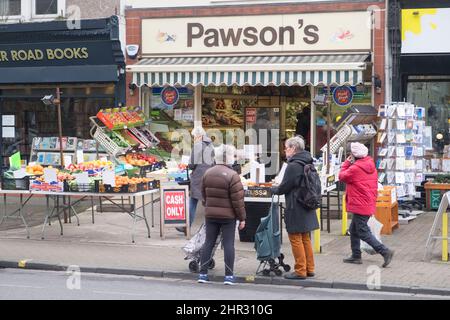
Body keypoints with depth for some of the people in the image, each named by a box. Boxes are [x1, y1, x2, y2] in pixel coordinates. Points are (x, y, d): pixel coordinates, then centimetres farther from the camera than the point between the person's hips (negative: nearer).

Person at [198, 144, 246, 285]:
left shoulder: (207, 174, 5)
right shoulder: (232, 176, -14)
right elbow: (238, 200, -13)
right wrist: (242, 218, -6)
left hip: (210, 215, 5)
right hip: (228, 216, -5)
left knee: (208, 242, 10)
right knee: (228, 244, 1)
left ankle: (203, 274, 10)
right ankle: (229, 276, 2)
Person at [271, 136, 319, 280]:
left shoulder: (293, 166, -18)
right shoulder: (307, 164, 9)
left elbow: (284, 187, -15)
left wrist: (273, 189, 5)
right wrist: (278, 187, 18)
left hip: (295, 209, -9)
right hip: (307, 209, 9)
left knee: (296, 240, 0)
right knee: (306, 239, 17)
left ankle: (300, 271, 3)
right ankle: (309, 268, 23)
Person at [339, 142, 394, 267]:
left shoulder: (355, 168, -19)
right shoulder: (371, 166, 8)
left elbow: (342, 176, -3)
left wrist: (347, 163, 4)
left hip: (360, 205, -9)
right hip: (369, 204, 9)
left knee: (363, 232, -5)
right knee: (354, 230, 19)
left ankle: (385, 251, -13)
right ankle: (356, 256, 23)